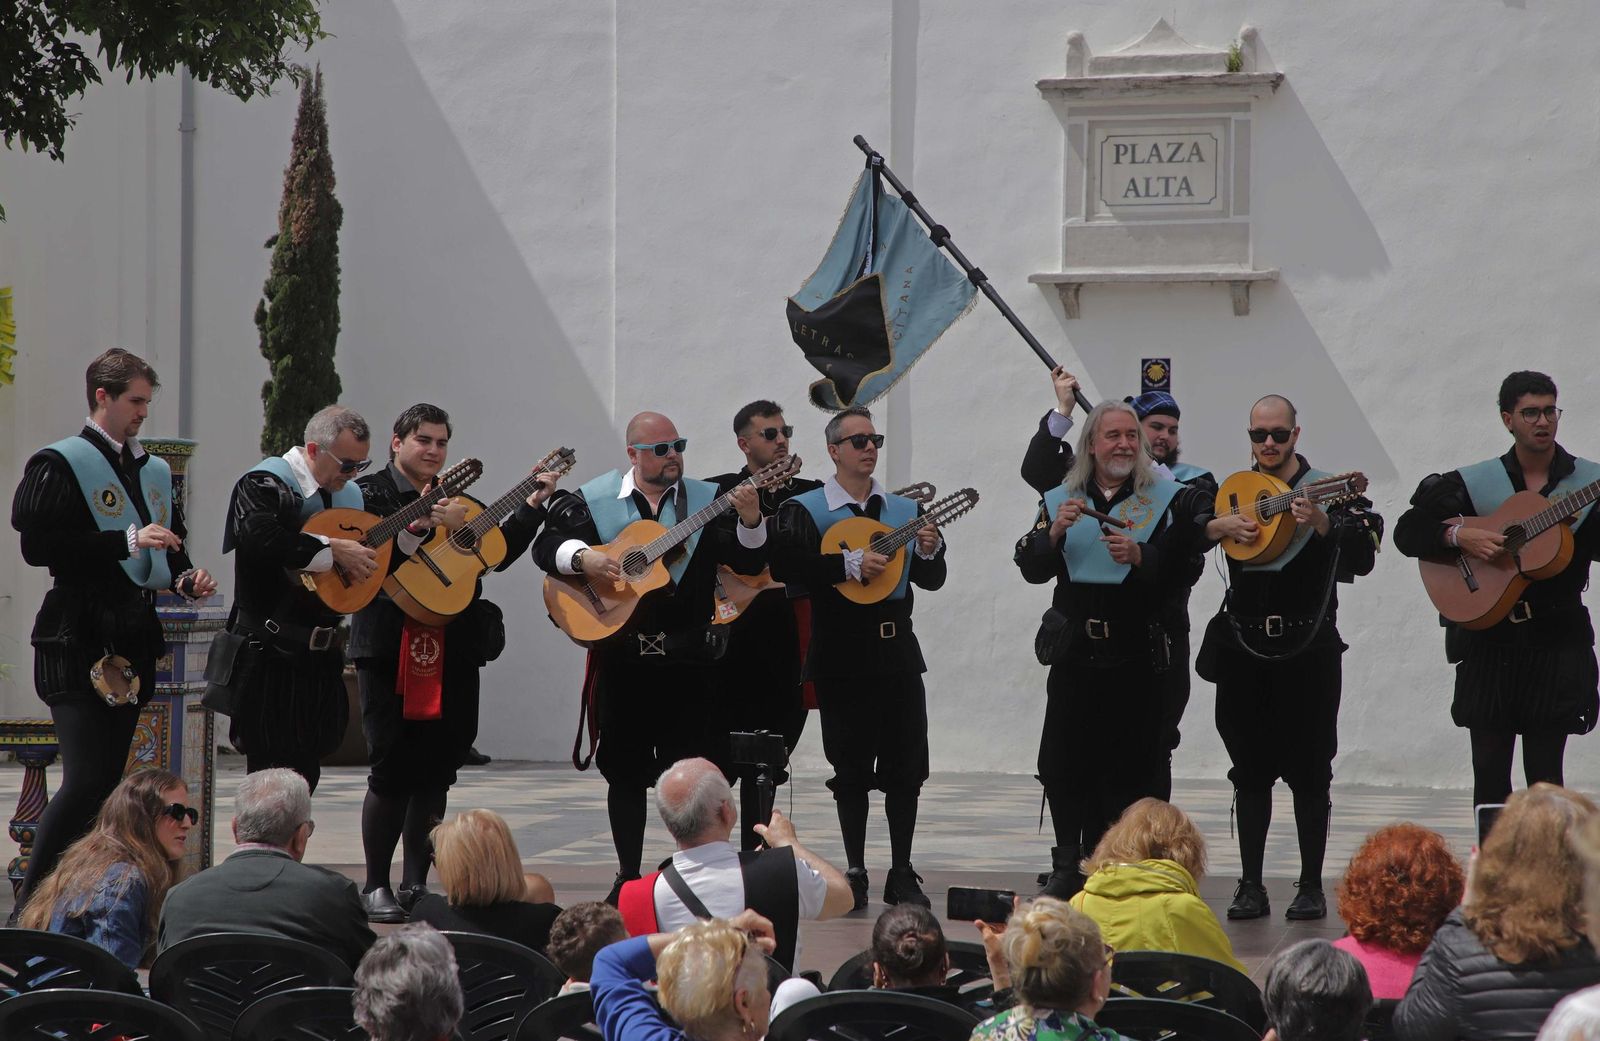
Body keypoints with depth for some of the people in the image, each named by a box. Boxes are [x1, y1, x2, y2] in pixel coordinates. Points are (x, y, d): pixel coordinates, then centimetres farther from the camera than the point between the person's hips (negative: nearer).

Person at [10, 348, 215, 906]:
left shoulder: (155, 471, 18)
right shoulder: (60, 463, -6)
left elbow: (170, 547, 28)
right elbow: (37, 545, -17)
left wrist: (187, 578, 6)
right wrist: (127, 541, -19)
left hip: (133, 639, 8)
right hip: (78, 640, -8)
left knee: (109, 774, 7)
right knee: (86, 778, -16)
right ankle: (29, 900, -8)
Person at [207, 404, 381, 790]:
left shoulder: (350, 493, 14)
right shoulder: (265, 483, -11)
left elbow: (379, 556, 20)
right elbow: (260, 538, -30)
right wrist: (334, 549, -27)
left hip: (321, 655, 7)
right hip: (270, 657, -7)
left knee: (305, 770, 10)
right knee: (274, 774, -6)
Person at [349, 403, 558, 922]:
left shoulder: (457, 499, 18)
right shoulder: (370, 494, 1)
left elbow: (499, 553, 13)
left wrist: (532, 505, 6)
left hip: (452, 652, 5)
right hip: (391, 649, -5)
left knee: (436, 771, 6)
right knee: (392, 768, -6)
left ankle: (416, 883, 14)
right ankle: (376, 886, 4)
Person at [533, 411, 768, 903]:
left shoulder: (706, 501, 5)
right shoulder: (594, 500, 3)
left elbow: (750, 561, -1)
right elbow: (547, 544, 1)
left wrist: (751, 522, -21)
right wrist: (582, 557, -18)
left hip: (687, 655, 0)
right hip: (621, 655, 0)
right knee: (626, 769, 6)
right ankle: (628, 876, 15)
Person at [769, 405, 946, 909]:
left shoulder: (905, 510, 14)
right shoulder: (804, 509, -1)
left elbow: (931, 580, 14)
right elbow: (785, 565, -17)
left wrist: (929, 551, -7)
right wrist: (850, 563, -20)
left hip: (897, 648, 4)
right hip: (841, 654, -4)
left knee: (906, 766, 2)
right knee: (851, 768, 1)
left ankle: (902, 875, 11)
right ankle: (855, 874, 9)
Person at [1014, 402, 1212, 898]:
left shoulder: (1167, 499, 2)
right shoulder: (1060, 500, 11)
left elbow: (1185, 568, -4)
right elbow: (1031, 569, 6)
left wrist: (1140, 556, -18)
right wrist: (1055, 532, -11)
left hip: (1138, 655, -2)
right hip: (1075, 652, 2)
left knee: (1130, 768, -1)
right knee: (1062, 763, 0)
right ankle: (1067, 867, 11)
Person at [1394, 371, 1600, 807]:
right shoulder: (1474, 482, 6)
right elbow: (1408, 531, 4)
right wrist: (1459, 535, -13)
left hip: (1557, 643, -1)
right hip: (1489, 642, 1)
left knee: (1544, 774, -2)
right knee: (1489, 770, 2)